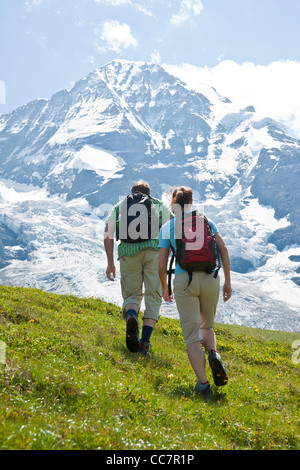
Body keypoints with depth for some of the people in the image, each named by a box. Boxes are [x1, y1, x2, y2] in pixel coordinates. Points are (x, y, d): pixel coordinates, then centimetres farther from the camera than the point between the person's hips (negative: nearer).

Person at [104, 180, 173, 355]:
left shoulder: (120, 205, 24)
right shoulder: (160, 205, 23)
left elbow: (108, 233, 12)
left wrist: (110, 262, 13)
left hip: (128, 251, 1)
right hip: (154, 249, -1)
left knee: (132, 293, 13)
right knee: (153, 295, 4)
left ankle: (131, 316, -22)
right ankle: (145, 342, -8)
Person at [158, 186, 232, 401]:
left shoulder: (167, 228, 8)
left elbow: (162, 266, 5)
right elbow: (223, 249, 1)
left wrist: (165, 289, 22)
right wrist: (228, 281, 7)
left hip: (184, 280, -2)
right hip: (210, 279, 2)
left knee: (192, 336, 0)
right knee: (206, 326, 22)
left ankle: (203, 383, -14)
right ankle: (214, 354, -9)